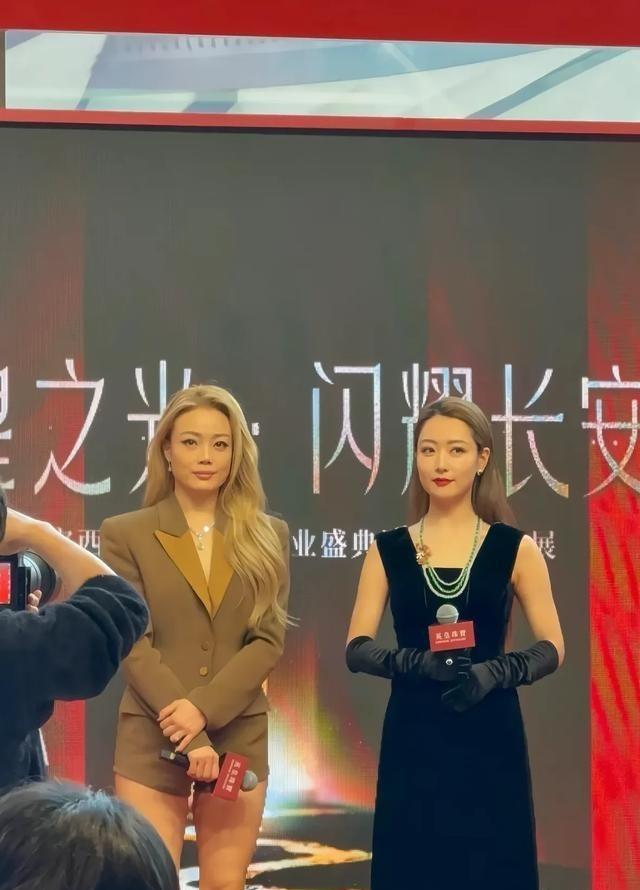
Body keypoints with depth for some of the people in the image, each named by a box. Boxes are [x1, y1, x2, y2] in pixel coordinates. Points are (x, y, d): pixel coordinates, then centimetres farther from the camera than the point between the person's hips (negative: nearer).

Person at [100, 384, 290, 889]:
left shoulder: (268, 536, 8)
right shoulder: (126, 535, 1)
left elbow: (270, 640, 1)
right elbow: (132, 644, -5)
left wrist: (205, 708, -14)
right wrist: (187, 734, -15)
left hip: (239, 737, 2)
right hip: (153, 739, -2)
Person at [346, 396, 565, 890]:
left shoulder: (514, 548, 2)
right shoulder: (388, 550, 5)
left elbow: (552, 648, 0)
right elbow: (357, 649, 0)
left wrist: (495, 672, -19)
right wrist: (411, 662, -20)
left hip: (490, 741, -1)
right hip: (412, 740, 1)